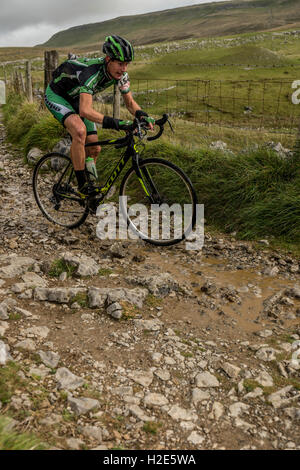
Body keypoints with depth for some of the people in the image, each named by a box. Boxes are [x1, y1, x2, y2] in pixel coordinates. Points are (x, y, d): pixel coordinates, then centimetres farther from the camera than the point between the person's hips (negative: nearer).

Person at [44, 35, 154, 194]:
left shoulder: (120, 75, -17)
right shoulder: (92, 72, -38)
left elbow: (129, 102, -5)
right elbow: (85, 110, -49)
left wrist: (142, 115, -27)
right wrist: (114, 123, -59)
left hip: (76, 99, 7)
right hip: (57, 95, -7)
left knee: (94, 148, -1)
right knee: (80, 130, -34)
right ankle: (82, 185, -23)